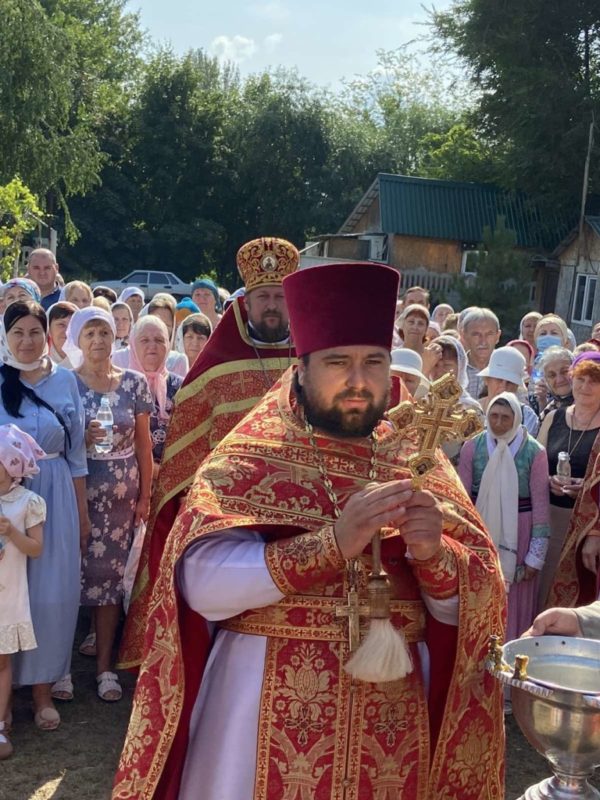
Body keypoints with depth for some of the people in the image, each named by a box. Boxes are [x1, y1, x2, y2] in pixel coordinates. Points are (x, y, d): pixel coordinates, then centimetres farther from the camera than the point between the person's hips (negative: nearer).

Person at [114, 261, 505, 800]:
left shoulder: (419, 467, 3)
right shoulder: (249, 457, -6)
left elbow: (472, 606, 0)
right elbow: (201, 583, -19)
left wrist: (433, 556, -21)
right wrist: (332, 543, -28)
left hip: (393, 710, 3)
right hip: (271, 709, -3)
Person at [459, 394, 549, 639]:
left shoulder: (534, 451, -8)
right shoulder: (472, 447, -4)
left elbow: (540, 504, -6)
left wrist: (536, 555, -6)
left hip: (518, 536, -1)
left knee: (514, 603, 10)